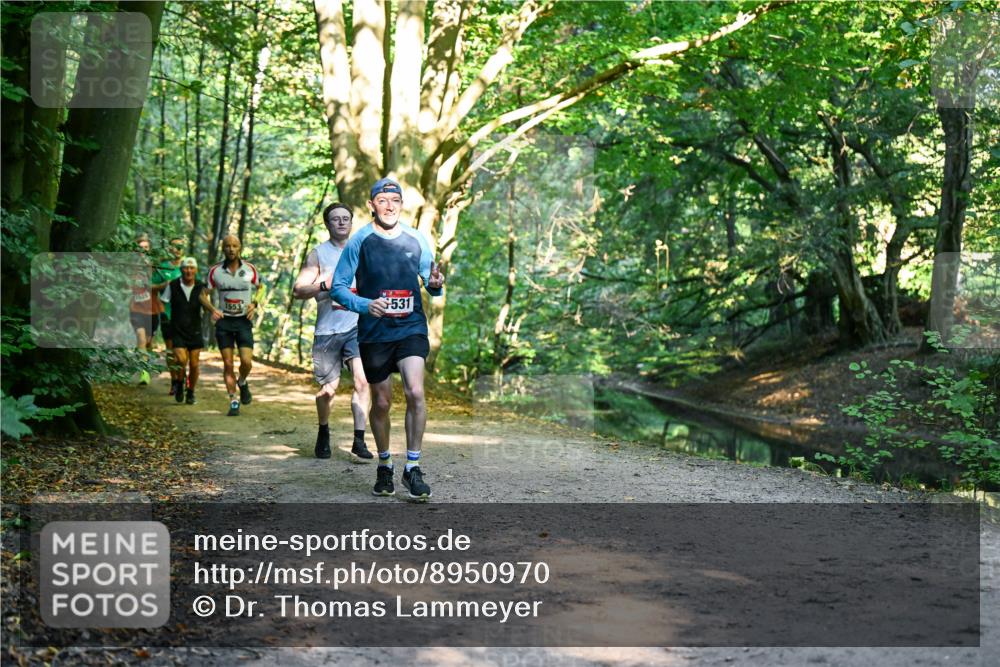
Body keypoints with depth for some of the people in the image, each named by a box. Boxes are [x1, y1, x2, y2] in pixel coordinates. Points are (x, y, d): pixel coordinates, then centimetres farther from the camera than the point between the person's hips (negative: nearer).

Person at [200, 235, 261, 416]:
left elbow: (259, 289, 15)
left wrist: (254, 304, -4)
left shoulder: (250, 269, 0)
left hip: (244, 321, 0)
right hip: (224, 321, 0)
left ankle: (242, 383, 22)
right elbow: (204, 294, 6)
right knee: (228, 364, 0)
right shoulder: (215, 271, 0)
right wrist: (212, 309, -13)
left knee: (246, 362, -11)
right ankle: (234, 401, 10)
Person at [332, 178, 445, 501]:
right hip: (374, 332, 0)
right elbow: (338, 287, -1)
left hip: (411, 328, 0)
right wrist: (365, 305, -19)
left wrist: (435, 284, -10)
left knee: (415, 393, -18)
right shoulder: (359, 242, -2)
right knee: (381, 403, 9)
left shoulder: (417, 239, 4)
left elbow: (428, 279, 15)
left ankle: (413, 468, -7)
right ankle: (384, 466, 30)